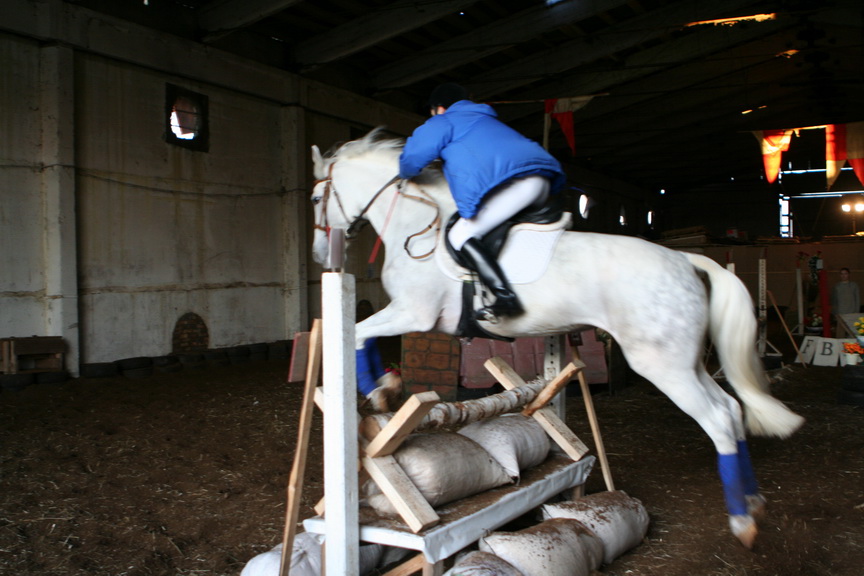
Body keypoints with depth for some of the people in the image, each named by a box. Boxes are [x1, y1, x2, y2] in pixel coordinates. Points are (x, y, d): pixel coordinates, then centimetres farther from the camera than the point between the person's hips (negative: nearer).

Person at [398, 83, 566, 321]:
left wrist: (406, 175, 29)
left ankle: (504, 296, -22)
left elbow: (412, 159, 6)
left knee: (461, 236, -7)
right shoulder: (488, 120, 38)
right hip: (544, 179, 9)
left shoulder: (443, 122, 13)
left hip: (514, 182, -9)